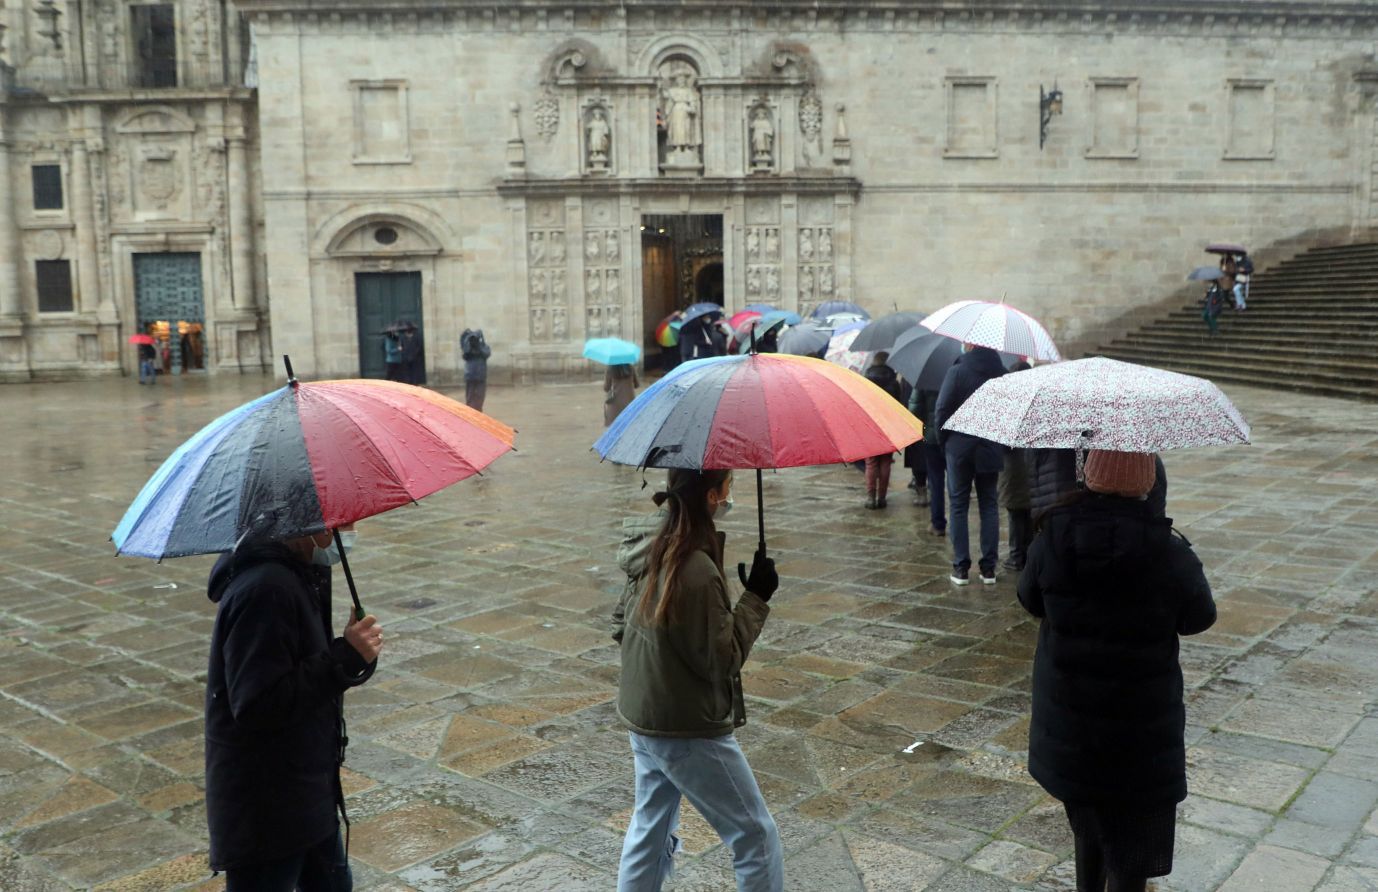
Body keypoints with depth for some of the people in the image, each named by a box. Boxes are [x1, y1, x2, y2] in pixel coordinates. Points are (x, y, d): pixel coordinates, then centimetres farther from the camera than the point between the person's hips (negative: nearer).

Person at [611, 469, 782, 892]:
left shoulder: (650, 550, -2)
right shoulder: (696, 570, -28)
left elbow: (621, 624, 10)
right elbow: (723, 659, -19)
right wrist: (755, 598, -14)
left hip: (641, 719, 9)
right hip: (690, 731, -9)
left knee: (649, 830, 23)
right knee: (757, 838, 7)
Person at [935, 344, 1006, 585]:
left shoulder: (956, 372, -13)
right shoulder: (1002, 374, -3)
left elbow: (941, 411, -12)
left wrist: (943, 439, 2)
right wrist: (1002, 441, 11)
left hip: (959, 448, -3)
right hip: (991, 449, 3)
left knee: (959, 506, 6)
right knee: (989, 505, 10)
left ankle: (961, 567, 4)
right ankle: (989, 568, 11)